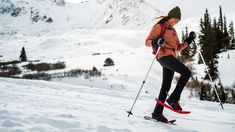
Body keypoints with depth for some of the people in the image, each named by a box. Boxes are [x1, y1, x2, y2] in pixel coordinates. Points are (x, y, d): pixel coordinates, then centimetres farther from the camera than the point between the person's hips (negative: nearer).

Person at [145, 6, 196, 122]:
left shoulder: (173, 31, 25)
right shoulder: (159, 27, 2)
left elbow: (178, 48, 24)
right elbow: (147, 42, -5)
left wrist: (188, 41, 12)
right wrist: (156, 41, -26)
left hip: (171, 57, 8)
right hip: (164, 56, -8)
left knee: (166, 86, 5)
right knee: (186, 72, -22)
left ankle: (157, 113, 8)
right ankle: (174, 98, -16)